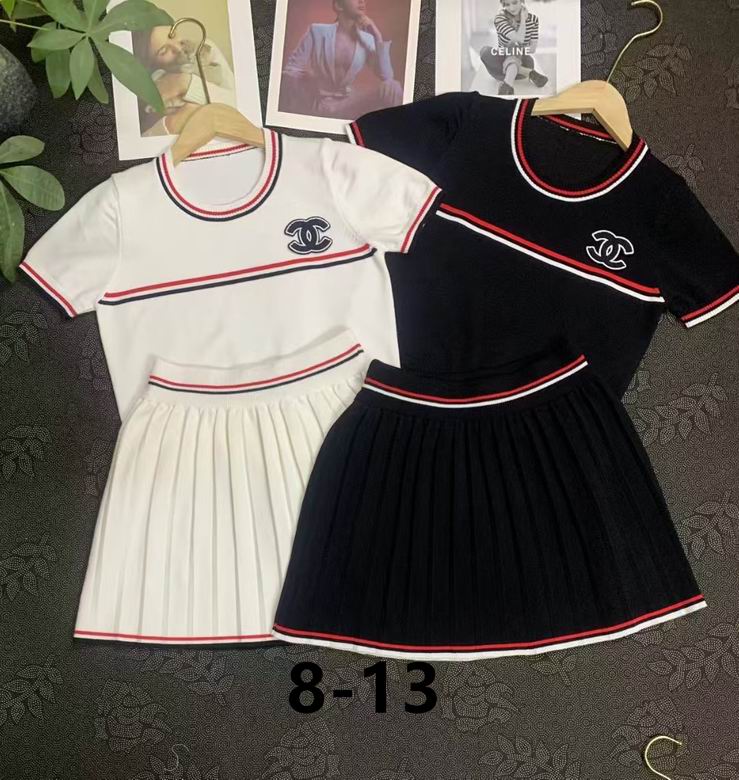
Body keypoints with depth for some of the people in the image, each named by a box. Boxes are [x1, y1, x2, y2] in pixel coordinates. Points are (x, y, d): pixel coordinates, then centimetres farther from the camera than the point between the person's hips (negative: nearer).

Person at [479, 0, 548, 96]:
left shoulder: (533, 19, -2)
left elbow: (533, 48, -4)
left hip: (522, 63, 0)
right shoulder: (499, 19, -12)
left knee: (514, 44, -31)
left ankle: (508, 83, -55)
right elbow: (519, 39, -24)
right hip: (500, 66, 0)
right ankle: (530, 73, -29)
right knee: (485, 51, -31)